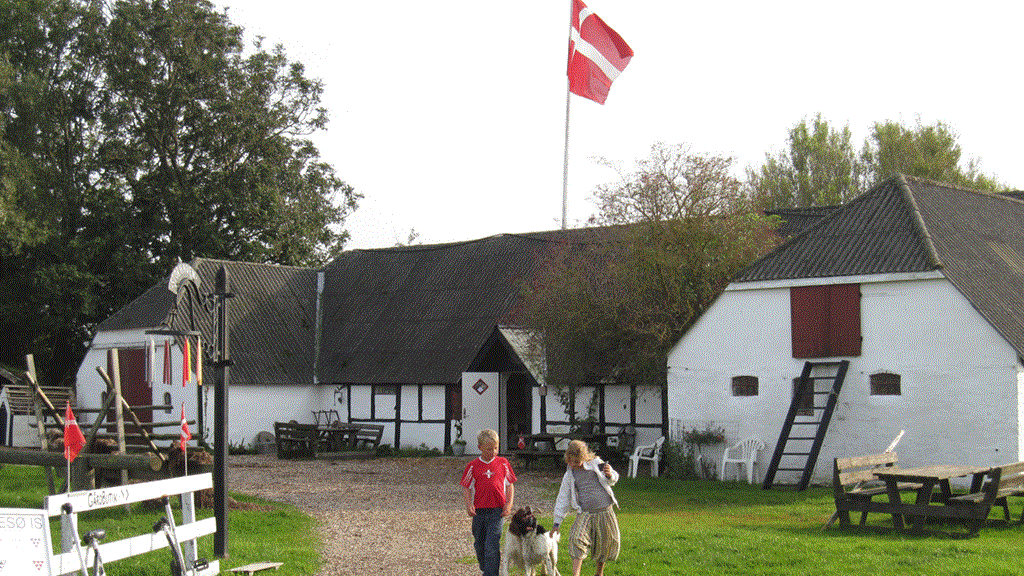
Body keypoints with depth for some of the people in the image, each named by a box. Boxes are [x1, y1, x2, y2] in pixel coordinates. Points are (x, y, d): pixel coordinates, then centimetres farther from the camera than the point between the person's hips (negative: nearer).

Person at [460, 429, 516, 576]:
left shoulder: (503, 463, 3)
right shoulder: (473, 466, 2)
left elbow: (510, 485, 10)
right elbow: (466, 487, 6)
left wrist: (509, 504, -1)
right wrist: (469, 505, -9)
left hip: (497, 510, -2)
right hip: (479, 511, 2)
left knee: (492, 545, -12)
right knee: (479, 545, 13)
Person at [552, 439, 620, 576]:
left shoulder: (596, 463, 3)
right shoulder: (569, 476, 5)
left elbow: (613, 480, 17)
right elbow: (563, 498, 10)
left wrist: (610, 474, -8)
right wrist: (557, 522, 8)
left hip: (605, 511, 1)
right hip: (585, 513, -1)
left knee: (606, 542, 7)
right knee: (577, 539, -22)